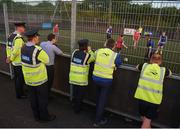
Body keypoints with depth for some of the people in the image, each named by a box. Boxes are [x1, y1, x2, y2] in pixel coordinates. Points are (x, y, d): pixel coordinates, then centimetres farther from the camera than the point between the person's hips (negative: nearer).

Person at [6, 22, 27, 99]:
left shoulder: (11, 36, 6)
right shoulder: (19, 38, -23)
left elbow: (8, 47, 10)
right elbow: (16, 51, -26)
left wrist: (8, 57, 7)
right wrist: (11, 59, -12)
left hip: (14, 62, 9)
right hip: (19, 62, -9)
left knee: (16, 77, 22)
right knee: (20, 78, 6)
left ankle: (18, 92, 39)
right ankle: (19, 95, 21)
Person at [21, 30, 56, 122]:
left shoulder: (23, 48, -3)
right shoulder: (38, 50, -26)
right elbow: (47, 60, -12)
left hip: (28, 79, 7)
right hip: (39, 79, -7)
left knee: (33, 98, 19)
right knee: (42, 99, 10)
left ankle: (37, 116, 36)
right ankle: (44, 117, 27)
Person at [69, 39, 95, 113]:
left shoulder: (74, 52, 0)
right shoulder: (87, 55, -15)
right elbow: (93, 58, 3)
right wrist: (90, 51, 8)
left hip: (73, 77, 5)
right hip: (82, 79, -5)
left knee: (75, 93, 22)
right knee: (80, 95, 13)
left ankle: (74, 107, 39)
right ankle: (77, 109, 27)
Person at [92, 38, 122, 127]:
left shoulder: (98, 51, -4)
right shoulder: (115, 55, -12)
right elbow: (119, 65, 4)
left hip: (96, 78, 4)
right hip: (106, 80, -4)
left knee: (98, 98, 25)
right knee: (102, 100, 11)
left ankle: (99, 115, 45)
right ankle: (97, 121, 24)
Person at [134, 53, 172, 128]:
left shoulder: (144, 66, 1)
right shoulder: (163, 70, 1)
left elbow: (137, 67, 23)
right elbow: (170, 73, 24)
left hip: (142, 97, 1)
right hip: (154, 100, -1)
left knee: (144, 118, 21)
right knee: (147, 120, 9)